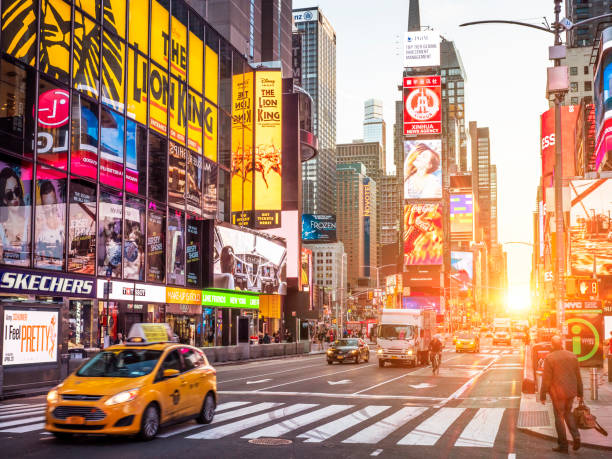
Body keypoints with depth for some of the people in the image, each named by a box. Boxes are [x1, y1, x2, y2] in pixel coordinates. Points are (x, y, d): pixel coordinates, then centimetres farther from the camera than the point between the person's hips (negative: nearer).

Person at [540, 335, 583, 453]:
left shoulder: (549, 358, -12)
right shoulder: (572, 356, 3)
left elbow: (546, 379, -13)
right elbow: (578, 376, 7)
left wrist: (542, 395, -5)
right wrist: (580, 393, 15)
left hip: (558, 392, -5)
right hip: (571, 391, 5)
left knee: (559, 417, 6)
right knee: (568, 413, 23)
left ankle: (563, 445, 9)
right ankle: (576, 436, 5)